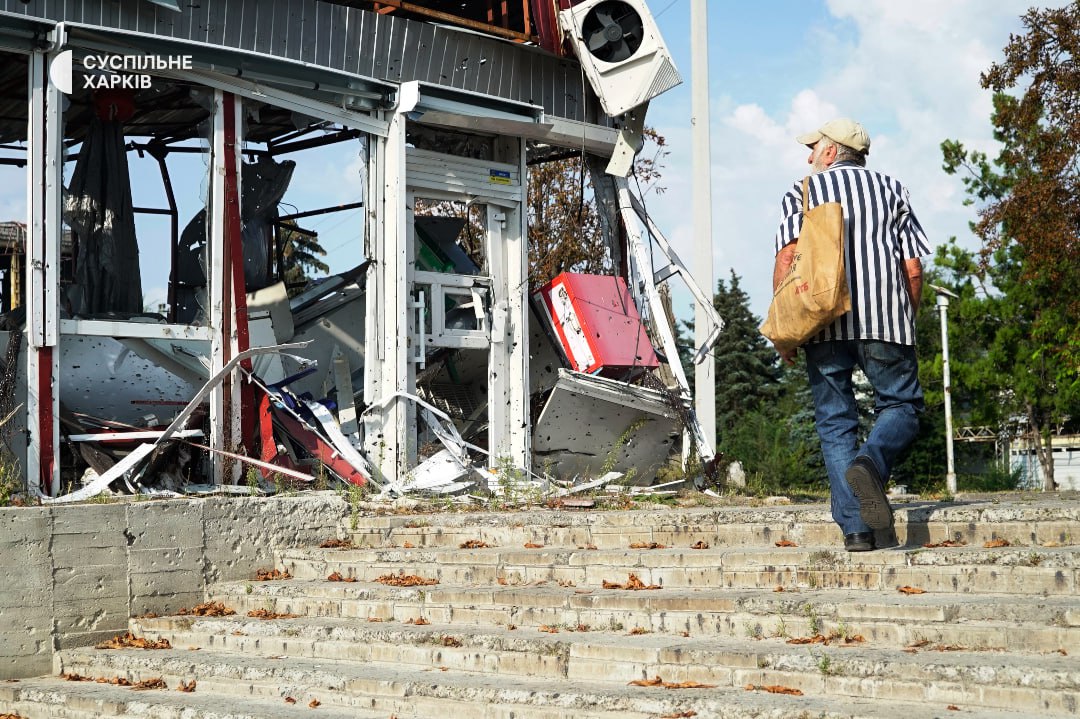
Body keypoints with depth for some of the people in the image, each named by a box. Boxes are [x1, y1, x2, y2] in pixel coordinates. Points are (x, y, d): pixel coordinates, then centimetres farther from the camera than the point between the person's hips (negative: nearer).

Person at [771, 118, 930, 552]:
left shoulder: (803, 192, 11)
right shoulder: (891, 190, 16)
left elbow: (786, 258, -3)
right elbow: (913, 268, 8)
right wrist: (907, 322, 19)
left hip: (823, 322, 0)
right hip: (885, 318, 0)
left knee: (835, 422, 4)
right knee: (901, 405, 9)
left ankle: (855, 528, -4)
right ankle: (870, 462, -23)